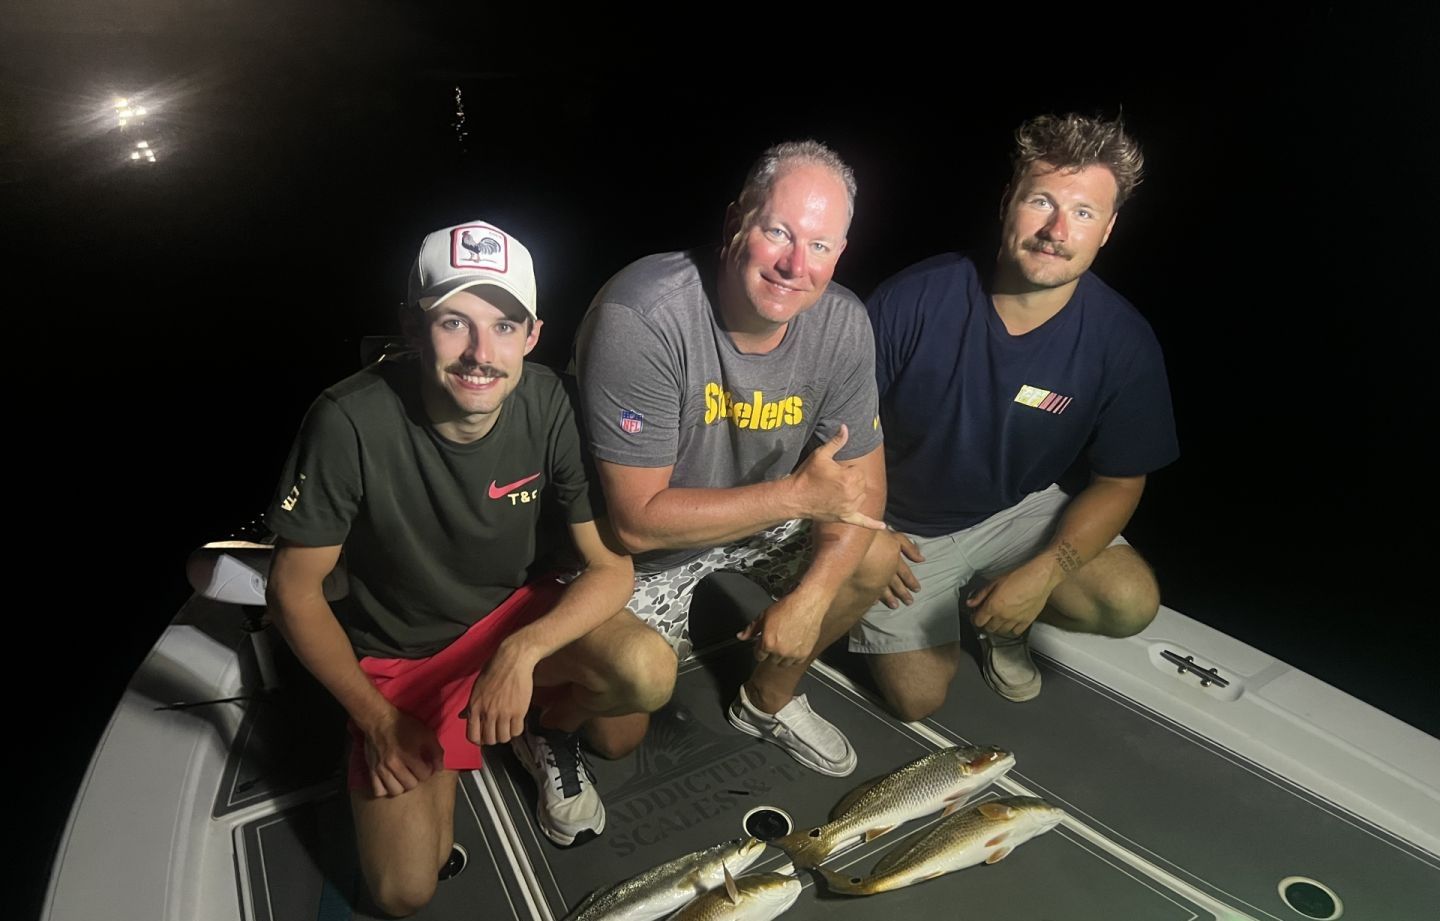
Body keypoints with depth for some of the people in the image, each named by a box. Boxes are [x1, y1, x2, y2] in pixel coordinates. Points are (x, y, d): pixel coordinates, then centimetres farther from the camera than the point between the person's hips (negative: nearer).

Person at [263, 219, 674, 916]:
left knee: (647, 671, -27)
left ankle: (546, 729, 8)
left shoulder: (546, 402, -19)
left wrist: (521, 651, -31)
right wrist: (376, 719, -13)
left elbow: (612, 565, -15)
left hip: (518, 615, 2)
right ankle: (440, 756, 22)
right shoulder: (350, 422, -27)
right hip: (398, 655, -1)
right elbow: (293, 590, -13)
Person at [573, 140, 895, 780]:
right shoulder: (640, 318, -32)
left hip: (756, 522, 6)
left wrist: (810, 596, -21)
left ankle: (769, 701, 19)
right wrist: (796, 494, -26)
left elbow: (861, 484, -6)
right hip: (628, 548, -5)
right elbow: (640, 520, -31)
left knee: (877, 559, -7)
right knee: (618, 734, -15)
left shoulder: (843, 325, -14)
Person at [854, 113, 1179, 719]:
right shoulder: (916, 299, -24)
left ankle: (1002, 621, 10)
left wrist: (1042, 573, -21)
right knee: (918, 701, -1)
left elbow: (1119, 482, -8)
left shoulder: (1123, 343, -18)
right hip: (901, 528, -1)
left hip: (1018, 512, 2)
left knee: (1132, 604, -22)